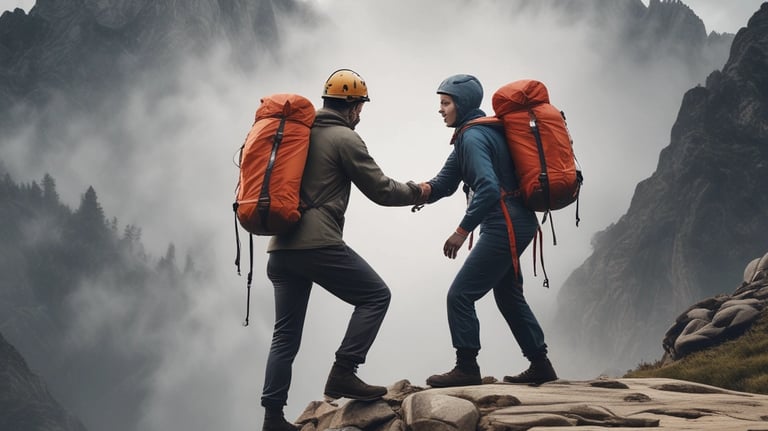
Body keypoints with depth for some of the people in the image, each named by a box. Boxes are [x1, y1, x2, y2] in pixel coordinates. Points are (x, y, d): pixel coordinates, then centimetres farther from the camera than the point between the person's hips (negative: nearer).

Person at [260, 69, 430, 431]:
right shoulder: (344, 138, -2)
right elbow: (380, 190, 0)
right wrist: (416, 192, 15)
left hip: (281, 247, 8)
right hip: (318, 244, -8)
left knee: (286, 335, 10)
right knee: (375, 296, 5)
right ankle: (343, 374, -6)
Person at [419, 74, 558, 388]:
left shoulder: (473, 137, -16)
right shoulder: (469, 135, 16)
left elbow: (489, 187, -29)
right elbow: (446, 182, 13)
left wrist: (463, 230, -25)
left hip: (504, 228, -11)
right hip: (517, 224, 11)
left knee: (460, 295, -7)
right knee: (508, 296, 21)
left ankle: (467, 368, -3)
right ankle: (540, 365, 28)